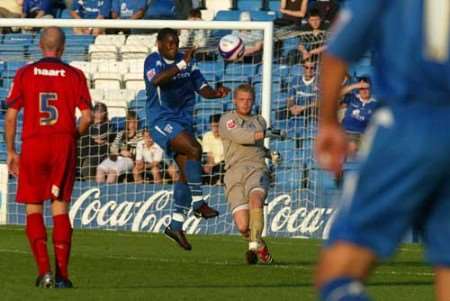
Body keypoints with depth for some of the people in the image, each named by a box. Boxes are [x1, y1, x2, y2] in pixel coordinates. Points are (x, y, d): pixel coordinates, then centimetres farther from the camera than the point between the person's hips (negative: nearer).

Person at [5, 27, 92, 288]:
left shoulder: (24, 74, 3)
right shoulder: (75, 75, 2)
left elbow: (11, 116, 1)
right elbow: (87, 117, -4)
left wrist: (11, 152, 9)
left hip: (33, 144, 0)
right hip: (64, 144, 0)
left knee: (34, 209, 7)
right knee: (60, 208, 6)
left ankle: (44, 270, -8)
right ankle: (62, 274, 3)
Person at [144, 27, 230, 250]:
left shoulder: (186, 62, 11)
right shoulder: (153, 61, -9)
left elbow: (201, 87, 11)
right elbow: (157, 80, -31)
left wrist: (216, 93, -11)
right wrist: (182, 64, -35)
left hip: (183, 121, 7)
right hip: (161, 120, -7)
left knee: (187, 171, 2)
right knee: (194, 149, -27)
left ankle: (176, 226, 7)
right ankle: (198, 203, -21)